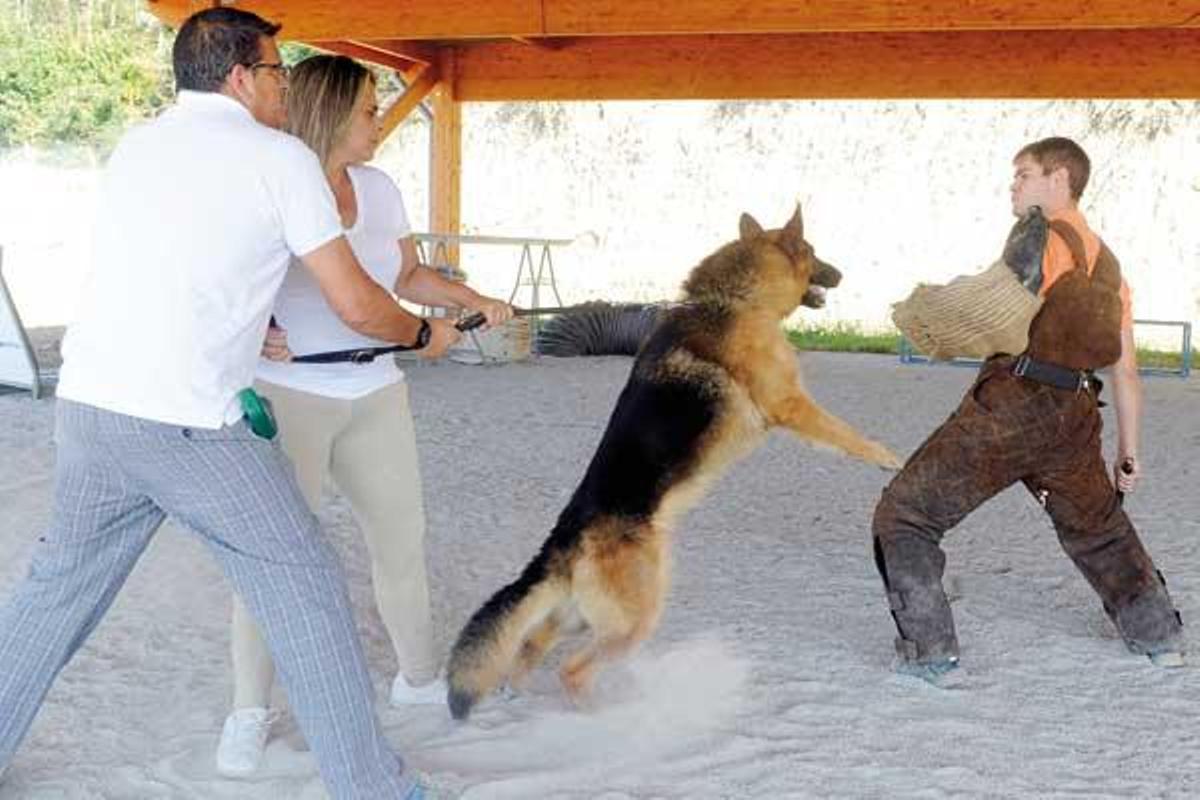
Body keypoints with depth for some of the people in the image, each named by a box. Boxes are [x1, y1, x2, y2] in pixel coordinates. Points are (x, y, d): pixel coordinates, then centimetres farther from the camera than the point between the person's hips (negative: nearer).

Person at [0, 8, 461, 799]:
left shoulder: (136, 145, 17)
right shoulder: (280, 157, -2)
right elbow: (358, 305, -2)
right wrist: (424, 334, 16)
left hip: (90, 405, 6)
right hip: (190, 424, -6)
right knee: (304, 585, 6)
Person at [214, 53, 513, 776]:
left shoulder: (377, 188, 5)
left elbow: (409, 276, 15)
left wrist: (476, 300, 1)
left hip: (373, 396, 5)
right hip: (285, 396, -5)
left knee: (403, 538, 10)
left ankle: (419, 675, 31)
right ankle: (250, 713, 7)